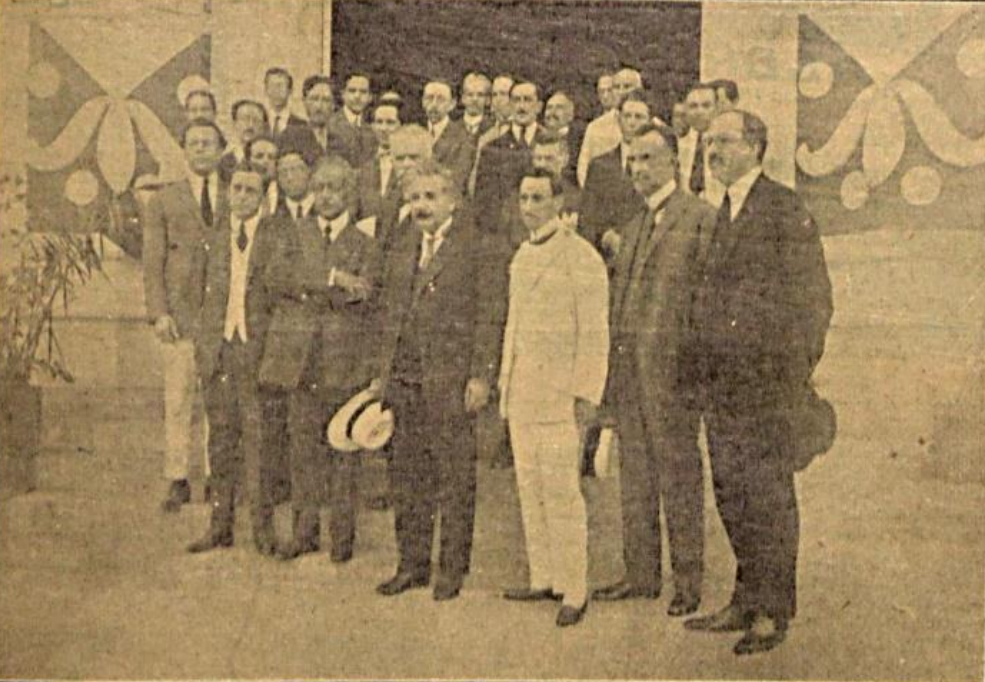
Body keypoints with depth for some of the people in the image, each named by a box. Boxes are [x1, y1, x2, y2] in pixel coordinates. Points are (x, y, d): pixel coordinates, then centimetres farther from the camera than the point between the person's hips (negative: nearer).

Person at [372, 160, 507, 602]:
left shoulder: (478, 248, -5)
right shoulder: (403, 246, 15)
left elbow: (490, 315, -9)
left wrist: (481, 376, -14)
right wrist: (384, 371, 14)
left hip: (451, 377, -6)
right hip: (405, 376, 6)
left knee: (455, 474, 1)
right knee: (407, 473, 11)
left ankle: (453, 568, 13)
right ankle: (413, 563, 23)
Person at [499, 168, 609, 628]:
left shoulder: (581, 258, -9)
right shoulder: (522, 257, 16)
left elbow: (594, 334, -11)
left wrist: (587, 395, -15)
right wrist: (504, 382, 20)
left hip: (560, 394, -8)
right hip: (521, 393, 8)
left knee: (561, 491, -6)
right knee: (530, 488, 10)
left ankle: (574, 590, 3)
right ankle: (543, 578, 19)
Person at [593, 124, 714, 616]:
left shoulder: (700, 217, -5)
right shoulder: (634, 226, 21)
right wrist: (612, 364, 14)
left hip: (669, 364, -8)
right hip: (626, 366, 8)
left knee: (678, 474, -2)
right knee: (634, 474, 12)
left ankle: (688, 582, 8)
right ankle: (641, 574, 21)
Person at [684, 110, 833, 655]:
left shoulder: (785, 210, -7)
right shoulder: (720, 212, 16)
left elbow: (812, 297, -8)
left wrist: (796, 372, -10)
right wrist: (701, 364, 13)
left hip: (766, 372, -7)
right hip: (719, 377, 8)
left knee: (769, 493, -1)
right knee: (731, 493, 11)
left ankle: (773, 611, 9)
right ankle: (746, 602, 22)